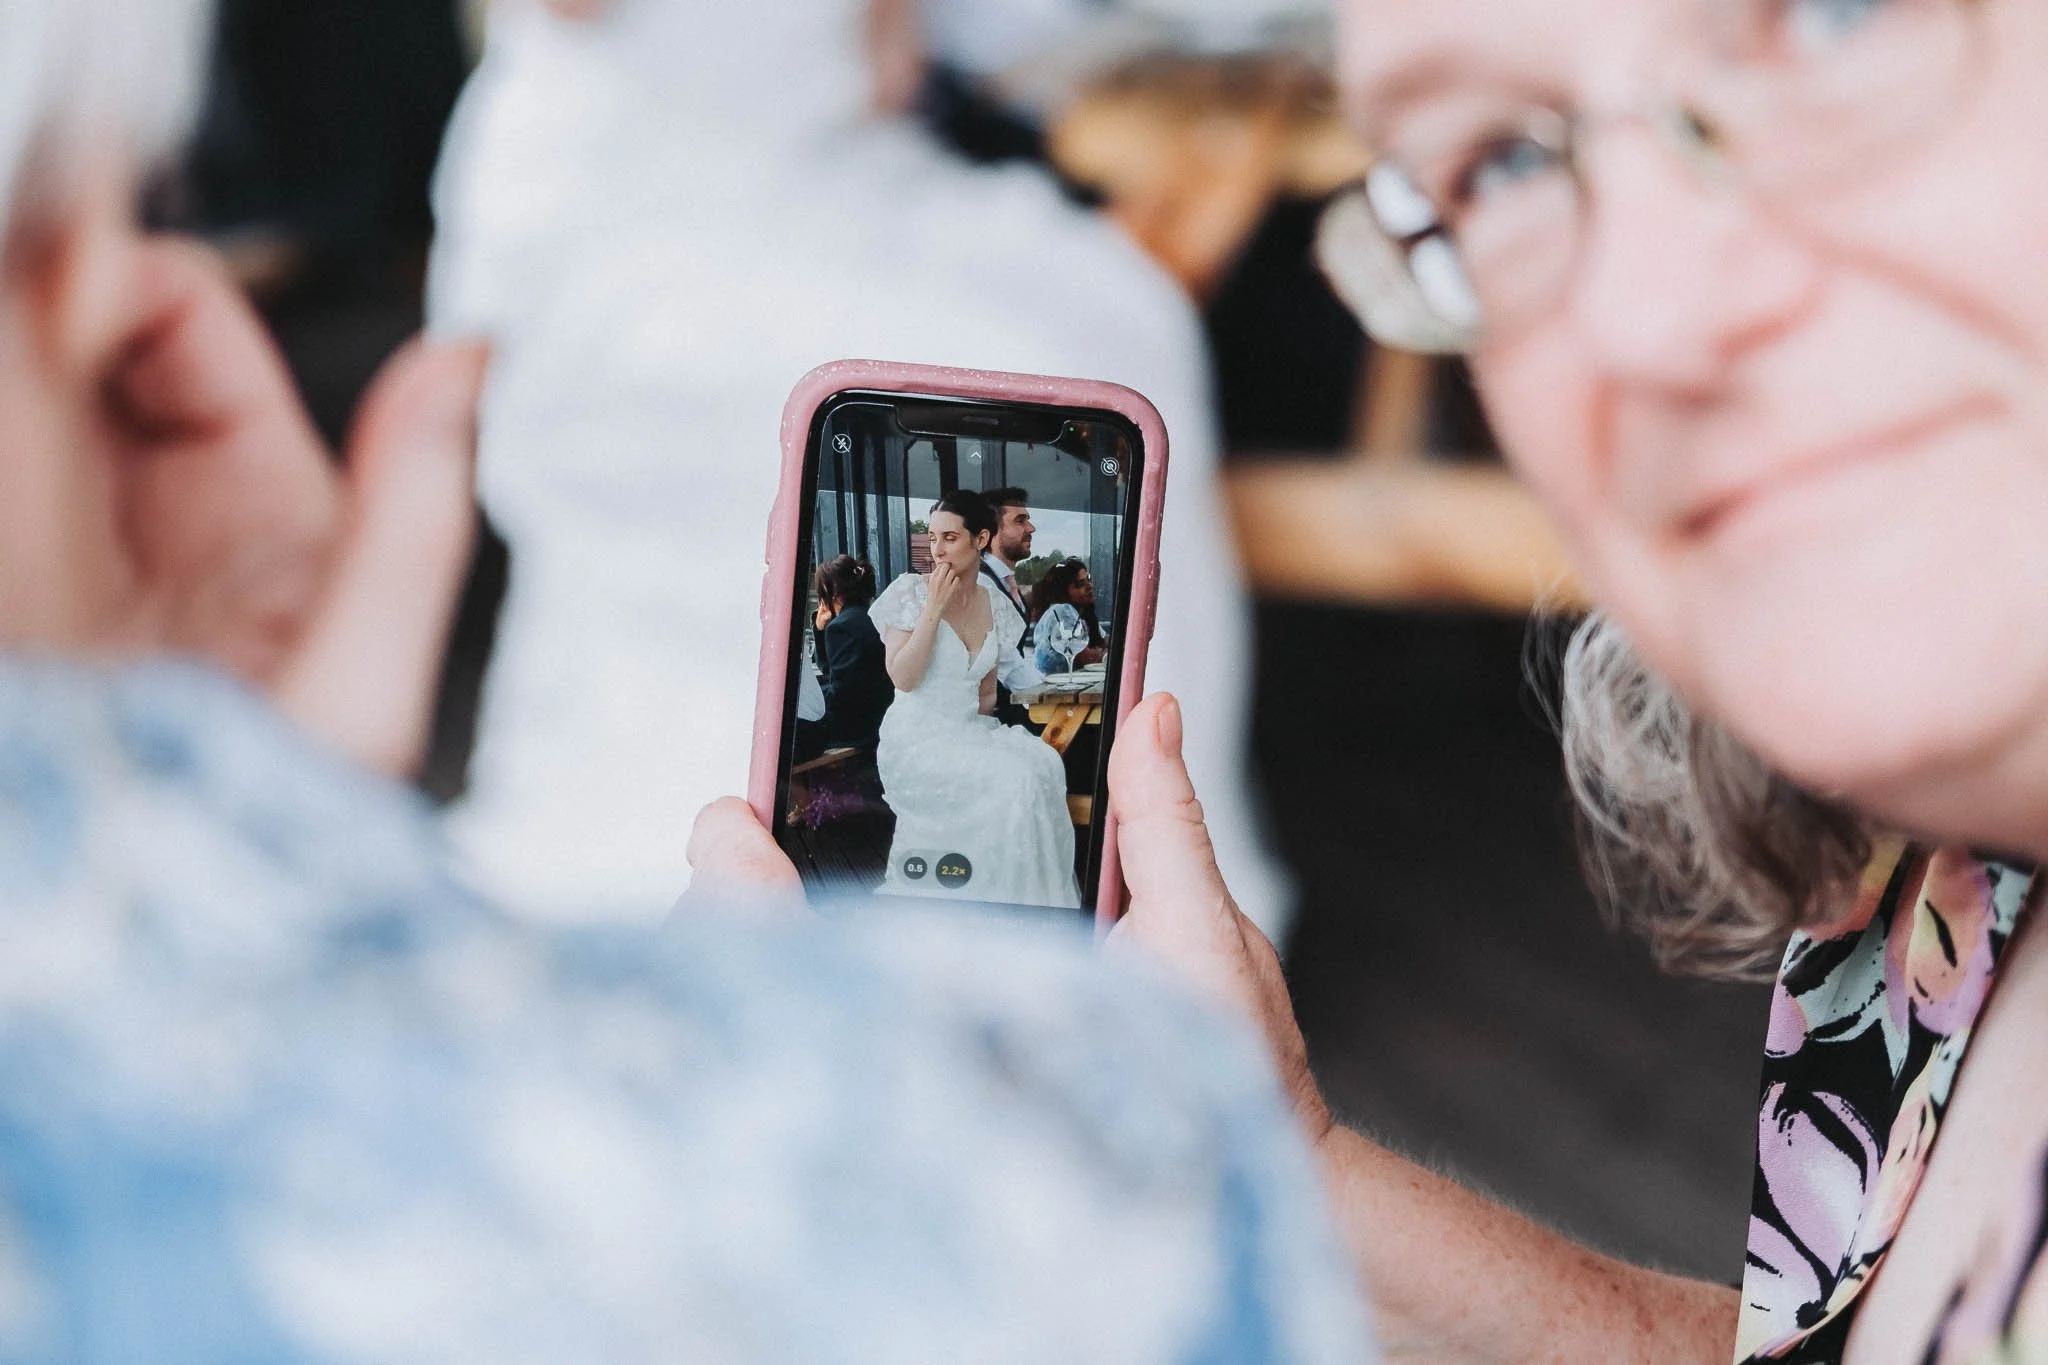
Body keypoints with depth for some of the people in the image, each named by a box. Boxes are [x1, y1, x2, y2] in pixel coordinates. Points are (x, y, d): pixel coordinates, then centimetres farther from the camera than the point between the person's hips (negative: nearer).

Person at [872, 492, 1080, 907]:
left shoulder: (995, 604, 10)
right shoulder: (910, 592, -5)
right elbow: (904, 678, -15)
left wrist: (987, 702, -1)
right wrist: (934, 608, -16)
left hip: (974, 730, 5)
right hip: (918, 737, -5)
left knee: (1044, 762, -26)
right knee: (1015, 779, -30)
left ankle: (1039, 898, -20)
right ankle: (1004, 897, -20)